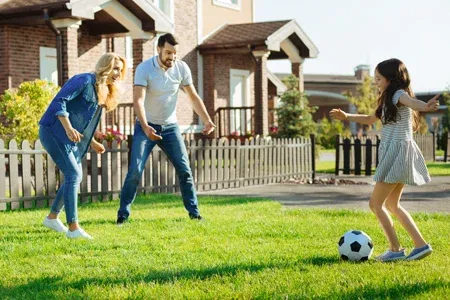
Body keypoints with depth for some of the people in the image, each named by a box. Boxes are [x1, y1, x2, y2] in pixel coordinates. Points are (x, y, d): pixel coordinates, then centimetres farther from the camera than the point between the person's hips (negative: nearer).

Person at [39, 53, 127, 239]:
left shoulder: (103, 92, 13)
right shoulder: (84, 81, -15)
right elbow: (60, 101, -23)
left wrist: (92, 142, 13)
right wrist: (69, 128, -30)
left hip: (70, 138, 10)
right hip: (53, 132, -10)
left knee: (75, 176, 13)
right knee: (73, 175, -14)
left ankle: (52, 217, 29)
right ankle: (73, 228, -11)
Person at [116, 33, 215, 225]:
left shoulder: (182, 68, -7)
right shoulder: (144, 69, -18)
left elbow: (193, 97, 1)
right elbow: (138, 100, -27)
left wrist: (207, 120, -11)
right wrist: (145, 127, -42)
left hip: (170, 127, 3)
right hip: (146, 127, -3)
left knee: (184, 170, 1)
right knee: (135, 171, -10)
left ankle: (194, 212, 12)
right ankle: (123, 215, 0)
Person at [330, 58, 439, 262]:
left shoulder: (399, 94, -12)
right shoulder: (388, 100, 18)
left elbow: (412, 102, -37)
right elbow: (370, 119, 34)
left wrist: (426, 106, -59)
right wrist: (346, 116, 30)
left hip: (397, 151, -10)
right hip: (393, 153, 10)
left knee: (376, 204, -4)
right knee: (391, 204, 17)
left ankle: (395, 250, 0)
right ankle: (420, 245, 16)